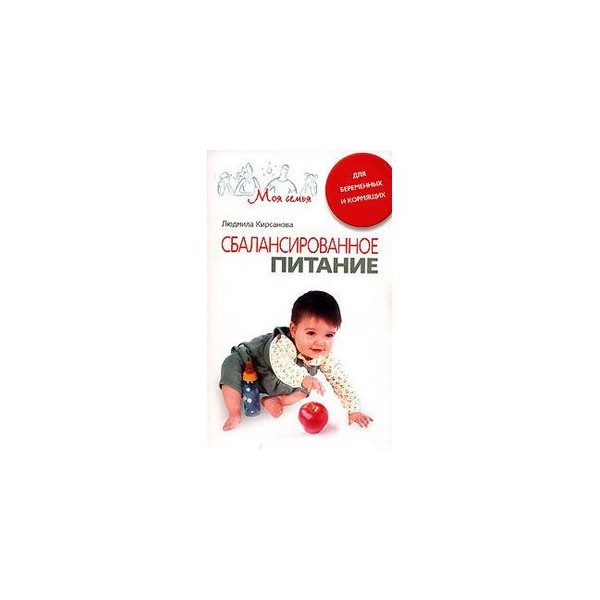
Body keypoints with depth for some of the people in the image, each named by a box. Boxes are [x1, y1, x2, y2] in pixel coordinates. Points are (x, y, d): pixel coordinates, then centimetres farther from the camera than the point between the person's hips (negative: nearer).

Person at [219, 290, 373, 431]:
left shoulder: (325, 357, -27)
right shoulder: (283, 344, -46)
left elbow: (340, 381, -20)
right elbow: (282, 366, -65)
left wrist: (354, 410, -24)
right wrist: (304, 378, -82)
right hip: (251, 363, -5)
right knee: (232, 365, -30)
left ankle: (270, 400, -4)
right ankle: (235, 414, -22)